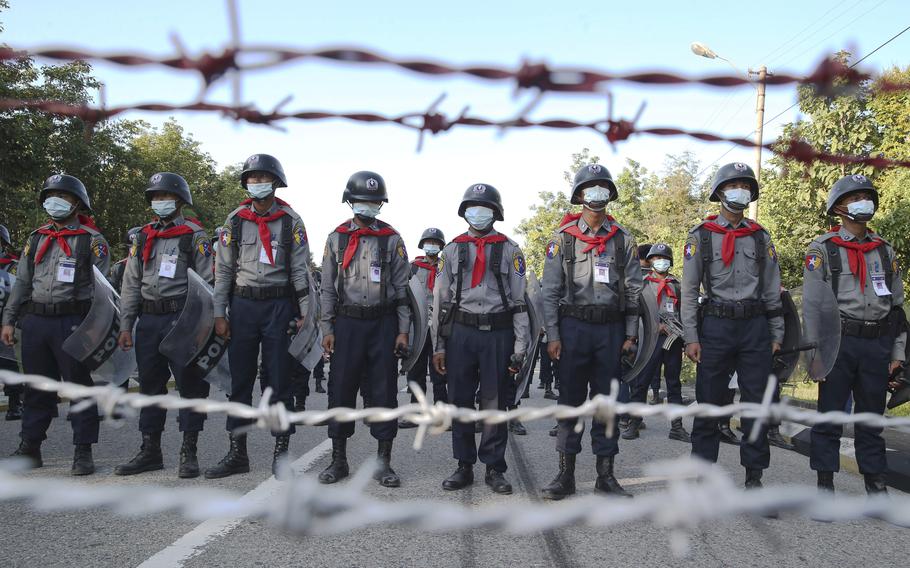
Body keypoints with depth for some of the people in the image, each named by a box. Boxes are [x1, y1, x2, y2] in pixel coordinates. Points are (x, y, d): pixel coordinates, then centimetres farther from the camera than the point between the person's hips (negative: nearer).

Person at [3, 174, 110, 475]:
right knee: (37, 387, 13)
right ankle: (29, 447, 23)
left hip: (72, 323, -5)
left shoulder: (92, 240, -1)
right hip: (35, 322, 5)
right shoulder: (36, 239, 15)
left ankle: (83, 452, 8)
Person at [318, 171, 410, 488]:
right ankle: (338, 460, 16)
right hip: (347, 322, 1)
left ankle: (383, 463, 12)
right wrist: (327, 328, 2)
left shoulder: (392, 239, 5)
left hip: (383, 323, -1)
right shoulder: (337, 238, 8)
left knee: (384, 392, 2)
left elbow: (402, 288, 4)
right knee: (341, 390, 3)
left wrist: (403, 331, -2)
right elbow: (328, 287, 9)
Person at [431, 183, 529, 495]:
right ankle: (464, 466, 19)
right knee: (461, 402, 7)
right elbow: (440, 299, 10)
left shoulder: (510, 250, 6)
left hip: (498, 333, -2)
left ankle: (494, 468, 15)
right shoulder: (452, 249, 11)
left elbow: (520, 300, 3)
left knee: (496, 404, 3)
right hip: (460, 332, 2)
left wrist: (520, 347, -4)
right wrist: (438, 346, 4)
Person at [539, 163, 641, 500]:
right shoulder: (563, 238, 2)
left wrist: (630, 334, 2)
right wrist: (553, 335, -6)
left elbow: (633, 290, 8)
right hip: (574, 326, -1)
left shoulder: (623, 239, 7)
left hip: (611, 327, 2)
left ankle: (606, 474, 15)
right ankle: (566, 475, 11)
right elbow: (550, 291, 0)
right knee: (571, 400, 3)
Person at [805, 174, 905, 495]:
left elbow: (897, 304, 15)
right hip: (838, 343, -4)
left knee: (872, 418, 11)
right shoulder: (822, 249, 0)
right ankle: (825, 486, 9)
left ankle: (876, 486, 20)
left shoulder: (885, 251, 14)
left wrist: (897, 351, 11)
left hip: (877, 345, 4)